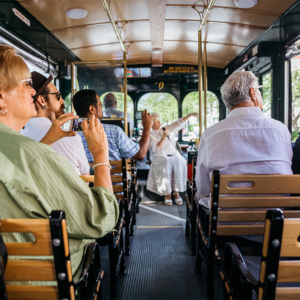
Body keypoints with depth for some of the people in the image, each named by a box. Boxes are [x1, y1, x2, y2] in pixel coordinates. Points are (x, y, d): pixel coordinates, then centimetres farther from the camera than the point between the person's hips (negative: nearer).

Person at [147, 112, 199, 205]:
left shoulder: (165, 129, 17)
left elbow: (178, 123, 13)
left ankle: (176, 191, -23)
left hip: (173, 154, 4)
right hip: (160, 157, -4)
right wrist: (164, 137, -12)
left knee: (179, 163, -29)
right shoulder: (150, 135, 3)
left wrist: (190, 115, 6)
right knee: (166, 164, -36)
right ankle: (167, 193, -28)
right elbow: (156, 149, -11)